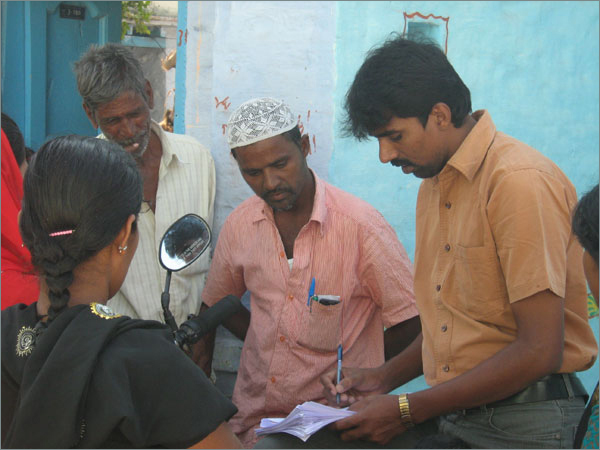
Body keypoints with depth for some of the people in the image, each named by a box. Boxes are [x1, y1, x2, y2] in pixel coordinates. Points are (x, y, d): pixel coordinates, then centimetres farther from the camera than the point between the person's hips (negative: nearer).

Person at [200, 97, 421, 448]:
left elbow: (414, 322, -4)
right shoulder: (239, 226, 4)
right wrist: (272, 349, 9)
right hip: (252, 416, 4)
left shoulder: (360, 225, -10)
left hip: (331, 420, -4)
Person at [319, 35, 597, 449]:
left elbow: (540, 350, -19)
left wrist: (407, 410, -15)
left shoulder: (521, 182, -14)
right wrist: (386, 378, 8)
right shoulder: (433, 187, 15)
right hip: (452, 414, 7)